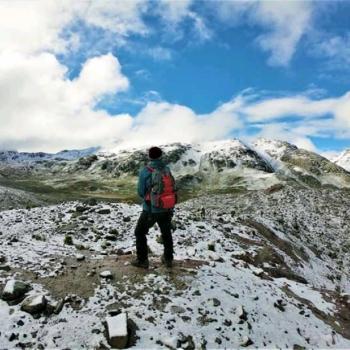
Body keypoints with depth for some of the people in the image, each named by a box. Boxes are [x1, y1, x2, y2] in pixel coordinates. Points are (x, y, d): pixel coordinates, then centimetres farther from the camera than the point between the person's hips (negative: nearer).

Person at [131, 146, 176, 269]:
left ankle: (142, 260, 20)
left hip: (151, 210, -4)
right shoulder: (167, 170, -3)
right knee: (166, 233, 25)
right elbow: (171, 188, 8)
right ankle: (168, 259, 34)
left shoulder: (145, 171, -15)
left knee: (140, 232, 16)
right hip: (167, 209, 4)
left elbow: (141, 192, -7)